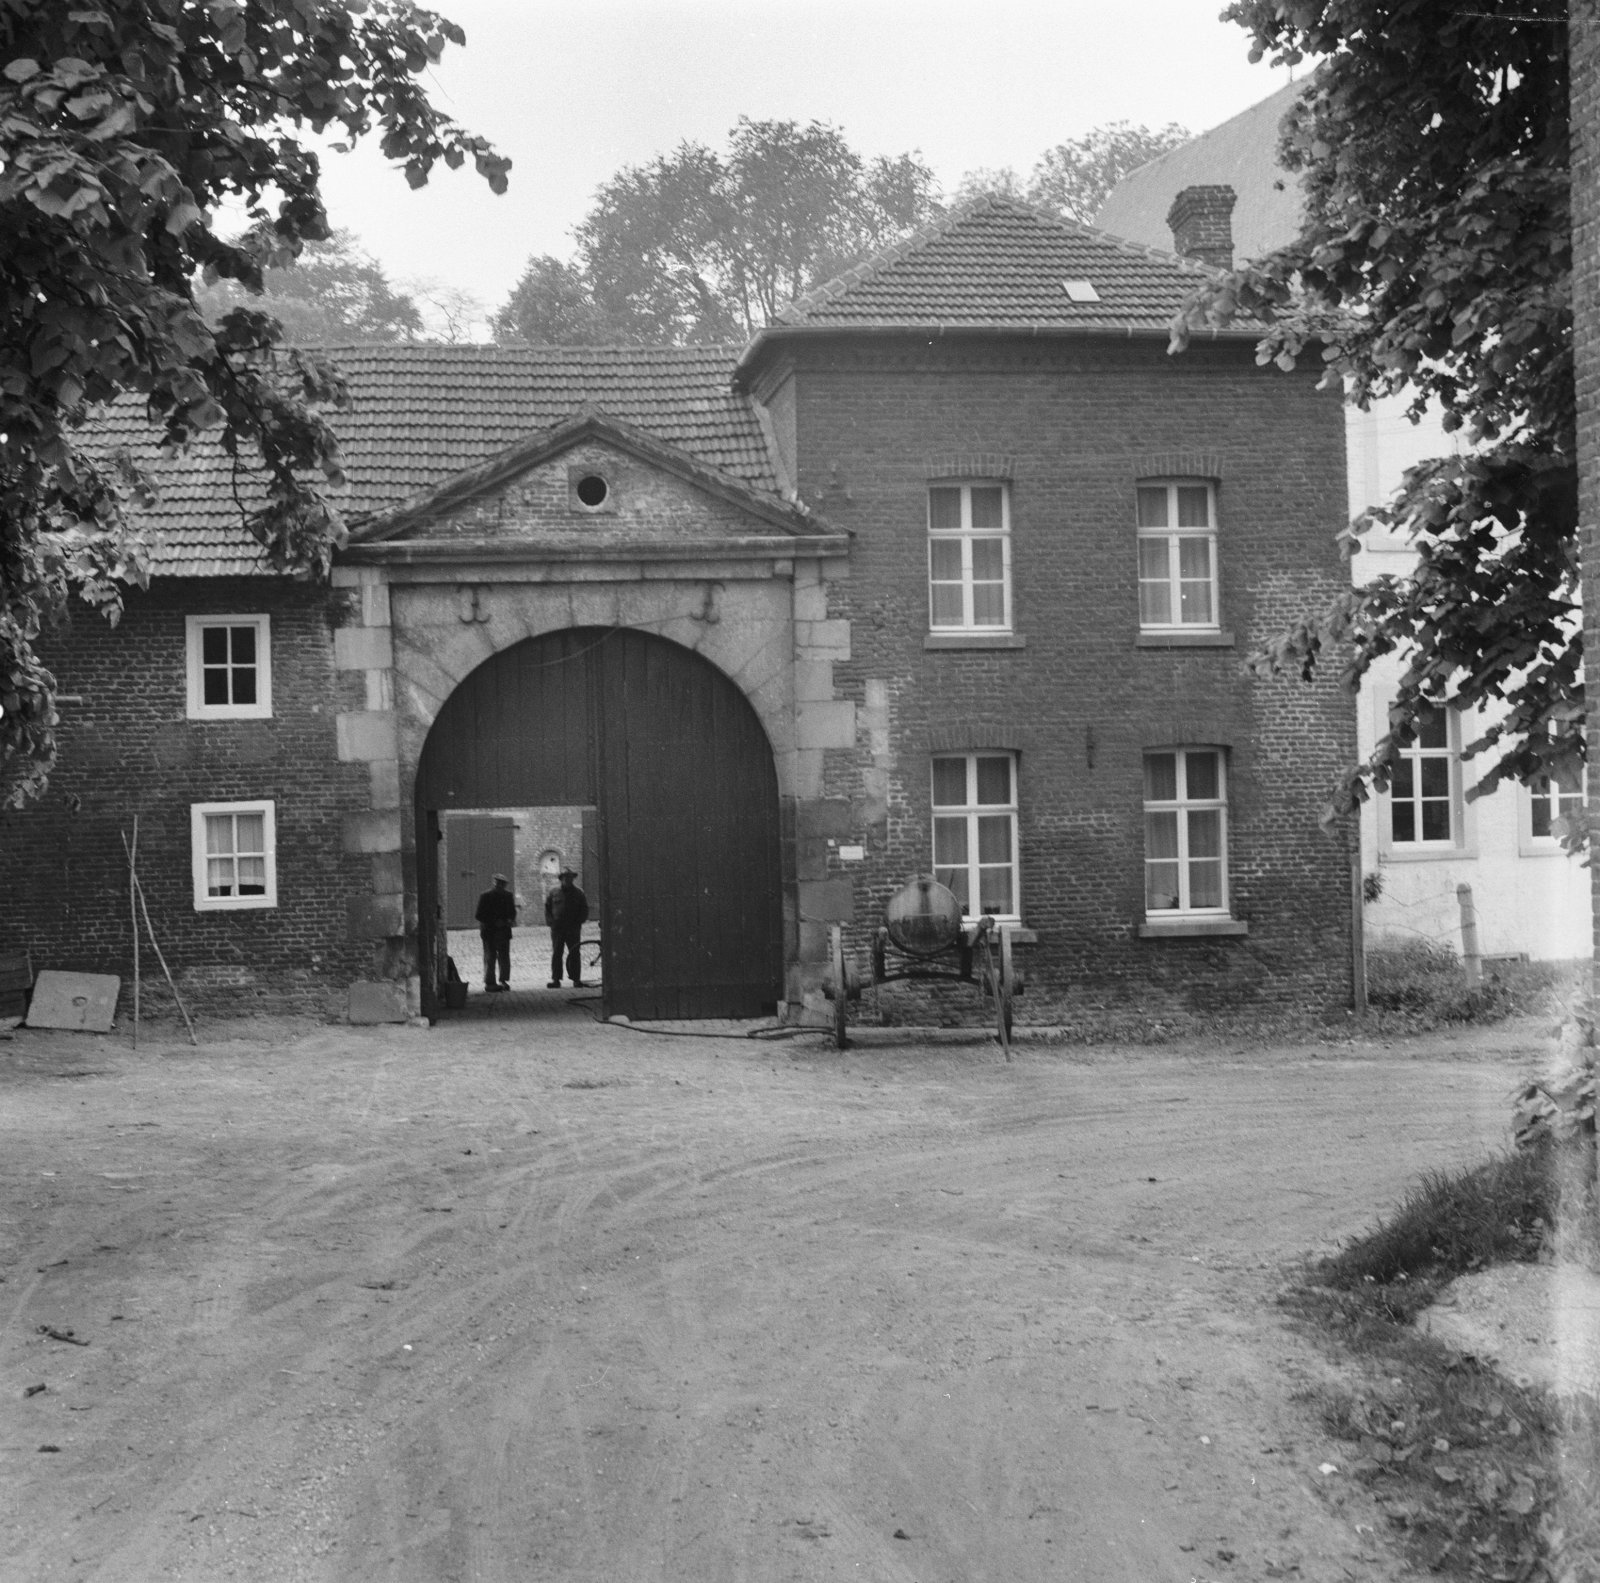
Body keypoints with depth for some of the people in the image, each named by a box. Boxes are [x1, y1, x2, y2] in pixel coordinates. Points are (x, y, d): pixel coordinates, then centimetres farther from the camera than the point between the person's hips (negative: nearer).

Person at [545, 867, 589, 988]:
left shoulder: (578, 893, 7)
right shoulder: (554, 893, 8)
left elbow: (584, 910, 10)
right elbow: (547, 908, 13)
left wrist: (578, 922, -4)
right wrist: (550, 921, -1)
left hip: (573, 929, 0)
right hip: (557, 928, 0)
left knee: (574, 954, -2)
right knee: (556, 954, -1)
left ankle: (576, 979, 1)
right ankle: (556, 980, 1)